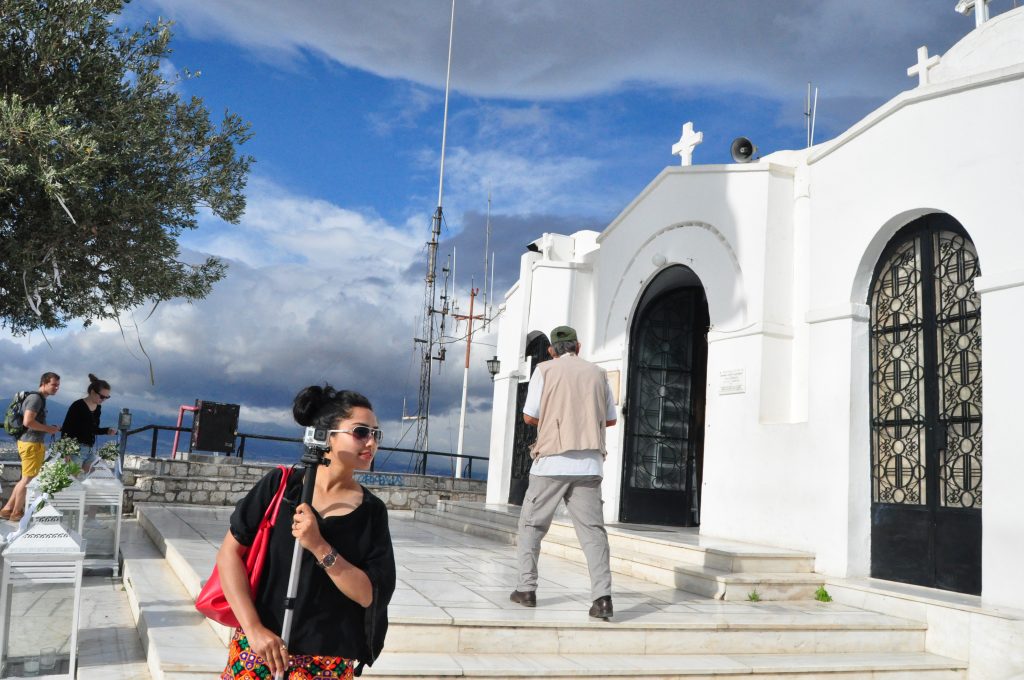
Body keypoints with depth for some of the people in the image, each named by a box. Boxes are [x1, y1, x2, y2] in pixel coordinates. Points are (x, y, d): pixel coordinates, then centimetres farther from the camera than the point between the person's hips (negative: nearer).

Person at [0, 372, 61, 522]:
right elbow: (28, 422, -24)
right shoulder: (36, 398, -15)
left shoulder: (40, 399, 17)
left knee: (26, 479, 16)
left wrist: (49, 428, 11)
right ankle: (16, 513, 9)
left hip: (34, 443, 10)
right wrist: (48, 429, -14)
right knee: (27, 479, -1)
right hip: (32, 444, -10)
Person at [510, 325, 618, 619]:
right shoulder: (597, 373, 10)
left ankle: (526, 589, 14)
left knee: (531, 524, 12)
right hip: (589, 463, 2)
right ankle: (602, 596, -10)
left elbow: (529, 416, 0)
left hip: (552, 462, -2)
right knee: (593, 529, 1)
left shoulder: (545, 370, 1)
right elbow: (610, 419, 16)